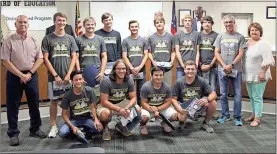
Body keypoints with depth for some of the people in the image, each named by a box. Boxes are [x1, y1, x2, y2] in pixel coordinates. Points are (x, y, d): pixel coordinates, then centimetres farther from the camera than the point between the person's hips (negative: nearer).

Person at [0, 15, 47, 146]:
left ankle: (35, 129, 25)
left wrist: (29, 73, -8)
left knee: (34, 103, 10)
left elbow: (40, 59, 3)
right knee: (13, 105, 3)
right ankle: (13, 134, 13)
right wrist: (21, 75, -15)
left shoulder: (33, 40, 4)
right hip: (14, 75, -3)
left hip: (31, 75, 3)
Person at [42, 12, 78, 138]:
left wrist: (68, 74, -6)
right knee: (54, 101, 4)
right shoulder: (48, 39, 0)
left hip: (68, 76, 2)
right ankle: (54, 126, 14)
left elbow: (74, 58, 4)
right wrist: (55, 75, -8)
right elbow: (45, 59, -3)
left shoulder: (70, 38, 6)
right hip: (53, 76, -1)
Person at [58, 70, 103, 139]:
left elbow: (93, 107, -5)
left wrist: (96, 119, -23)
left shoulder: (89, 90, -8)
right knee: (62, 133, -28)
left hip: (87, 118, 1)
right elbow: (64, 114, -6)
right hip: (74, 120, -1)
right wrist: (72, 127, -19)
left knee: (99, 127, -29)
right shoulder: (67, 95, -11)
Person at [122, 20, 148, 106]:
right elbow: (124, 56, -2)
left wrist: (139, 67, -10)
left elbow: (146, 55, 2)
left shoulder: (143, 40, 6)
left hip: (141, 70, 1)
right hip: (129, 70, -1)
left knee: (141, 91, 8)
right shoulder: (125, 41, 2)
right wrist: (132, 68, -11)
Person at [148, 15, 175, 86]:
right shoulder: (151, 37, 6)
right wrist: (153, 61, -10)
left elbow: (173, 51, 8)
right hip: (155, 67, 0)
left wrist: (172, 60, -8)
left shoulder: (170, 36, 6)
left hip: (167, 67, 0)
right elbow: (149, 52, 7)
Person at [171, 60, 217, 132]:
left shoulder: (201, 81, -9)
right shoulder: (179, 82, -11)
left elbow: (213, 94, -10)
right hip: (184, 107, -1)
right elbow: (173, 99, -8)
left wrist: (207, 99, -33)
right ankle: (182, 122, 11)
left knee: (213, 103, -25)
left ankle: (205, 123, 3)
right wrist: (180, 109, -27)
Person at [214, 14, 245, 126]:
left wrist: (231, 65, -13)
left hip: (236, 70, -1)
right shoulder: (220, 36, 7)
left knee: (238, 94, 2)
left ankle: (237, 117, 12)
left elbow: (240, 54, -3)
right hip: (222, 70, 2)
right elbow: (216, 53, 3)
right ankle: (225, 115, 20)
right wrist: (224, 66, -9)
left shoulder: (240, 37, 2)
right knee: (223, 94, 7)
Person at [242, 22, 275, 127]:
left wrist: (263, 73, -21)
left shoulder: (263, 44, -12)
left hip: (258, 76, -7)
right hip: (248, 75, 7)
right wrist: (244, 72, 16)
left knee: (257, 97, -2)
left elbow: (267, 60, -18)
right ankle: (253, 114, 32)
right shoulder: (247, 43, 9)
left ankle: (257, 118, 8)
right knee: (251, 96, 17)